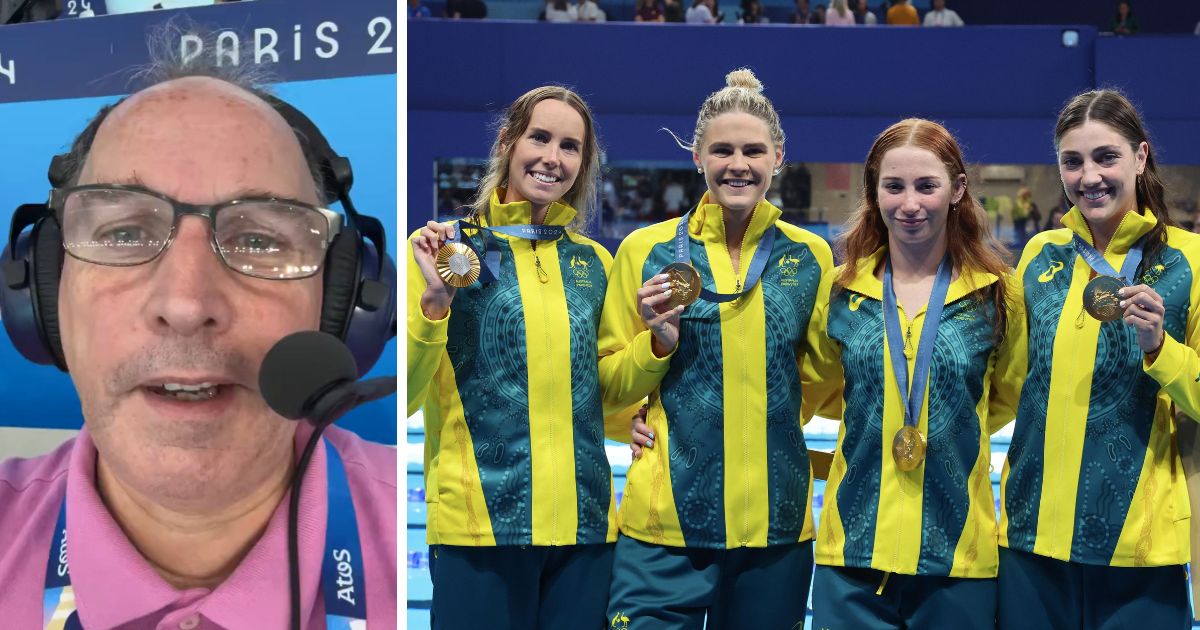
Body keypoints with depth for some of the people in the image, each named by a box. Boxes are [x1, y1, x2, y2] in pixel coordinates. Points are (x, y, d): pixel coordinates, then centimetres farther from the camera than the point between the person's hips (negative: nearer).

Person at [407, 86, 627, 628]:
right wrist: (434, 301, -18)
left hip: (585, 523, 4)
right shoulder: (446, 248, -1)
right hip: (479, 522, -4)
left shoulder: (594, 262, 11)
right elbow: (403, 397, -5)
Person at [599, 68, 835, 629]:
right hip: (665, 521, -2)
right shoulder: (646, 250, -1)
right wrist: (658, 341, -13)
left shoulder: (810, 256, 4)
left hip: (777, 521, 2)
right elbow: (610, 387, 4)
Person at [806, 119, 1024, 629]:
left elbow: (1008, 399, 14)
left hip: (959, 550, -1)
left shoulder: (995, 293, 0)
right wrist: (877, 420, 7)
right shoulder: (842, 291, 4)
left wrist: (953, 432, 7)